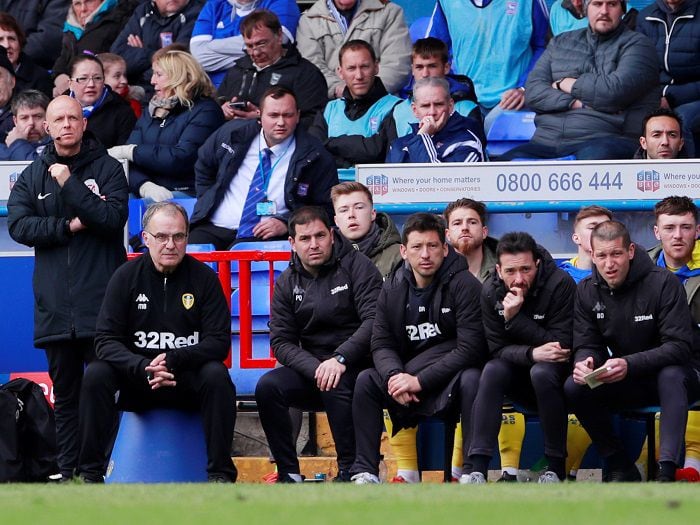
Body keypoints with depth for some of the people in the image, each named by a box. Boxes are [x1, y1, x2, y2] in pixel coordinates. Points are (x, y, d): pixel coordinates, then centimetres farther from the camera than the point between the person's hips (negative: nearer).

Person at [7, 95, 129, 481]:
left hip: (102, 301, -3)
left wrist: (69, 184, -14)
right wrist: (69, 227, -10)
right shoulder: (31, 177, 13)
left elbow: (113, 218, -11)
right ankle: (69, 471, 12)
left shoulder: (108, 169, 4)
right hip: (55, 307, 4)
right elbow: (18, 225, -1)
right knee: (65, 393, 8)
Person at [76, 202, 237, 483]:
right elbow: (106, 340, -7)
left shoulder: (203, 277, -3)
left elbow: (219, 341, -8)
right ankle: (90, 474, -20)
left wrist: (173, 360, -24)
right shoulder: (126, 277, -1)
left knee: (217, 376, -31)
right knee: (95, 375, -26)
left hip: (189, 380, -1)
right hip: (137, 383, 1)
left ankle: (220, 473, -25)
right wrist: (143, 368, -25)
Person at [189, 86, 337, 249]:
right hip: (214, 229, 4)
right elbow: (203, 167, 26)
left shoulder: (314, 157, -1)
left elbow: (327, 207, 2)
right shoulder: (234, 133, 8)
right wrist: (208, 202, 13)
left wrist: (287, 224, -11)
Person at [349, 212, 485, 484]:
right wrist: (395, 375, -21)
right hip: (407, 378, 5)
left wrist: (419, 381, -23)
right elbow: (381, 344, 3)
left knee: (471, 380, -36)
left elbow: (470, 349, -20)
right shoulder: (393, 289, 4)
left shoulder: (464, 286, -13)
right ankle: (365, 473, -15)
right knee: (366, 380, -16)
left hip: (455, 375, -5)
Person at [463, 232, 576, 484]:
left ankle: (556, 467, -24)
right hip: (518, 374, 3)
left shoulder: (561, 284, -20)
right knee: (492, 371, -27)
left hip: (555, 371, -3)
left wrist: (516, 317, -28)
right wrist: (532, 353, -30)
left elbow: (562, 345, -22)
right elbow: (497, 348, -9)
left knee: (542, 372, -35)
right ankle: (477, 468, -32)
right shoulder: (491, 291, -7)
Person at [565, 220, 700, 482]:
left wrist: (630, 365, -38)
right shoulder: (587, 291, -1)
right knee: (574, 388, -22)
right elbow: (586, 346, 1)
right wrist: (584, 362, -26)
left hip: (668, 375, -4)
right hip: (623, 385, 4)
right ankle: (620, 467, -12)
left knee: (672, 376, -38)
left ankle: (667, 471, -46)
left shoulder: (664, 283, -16)